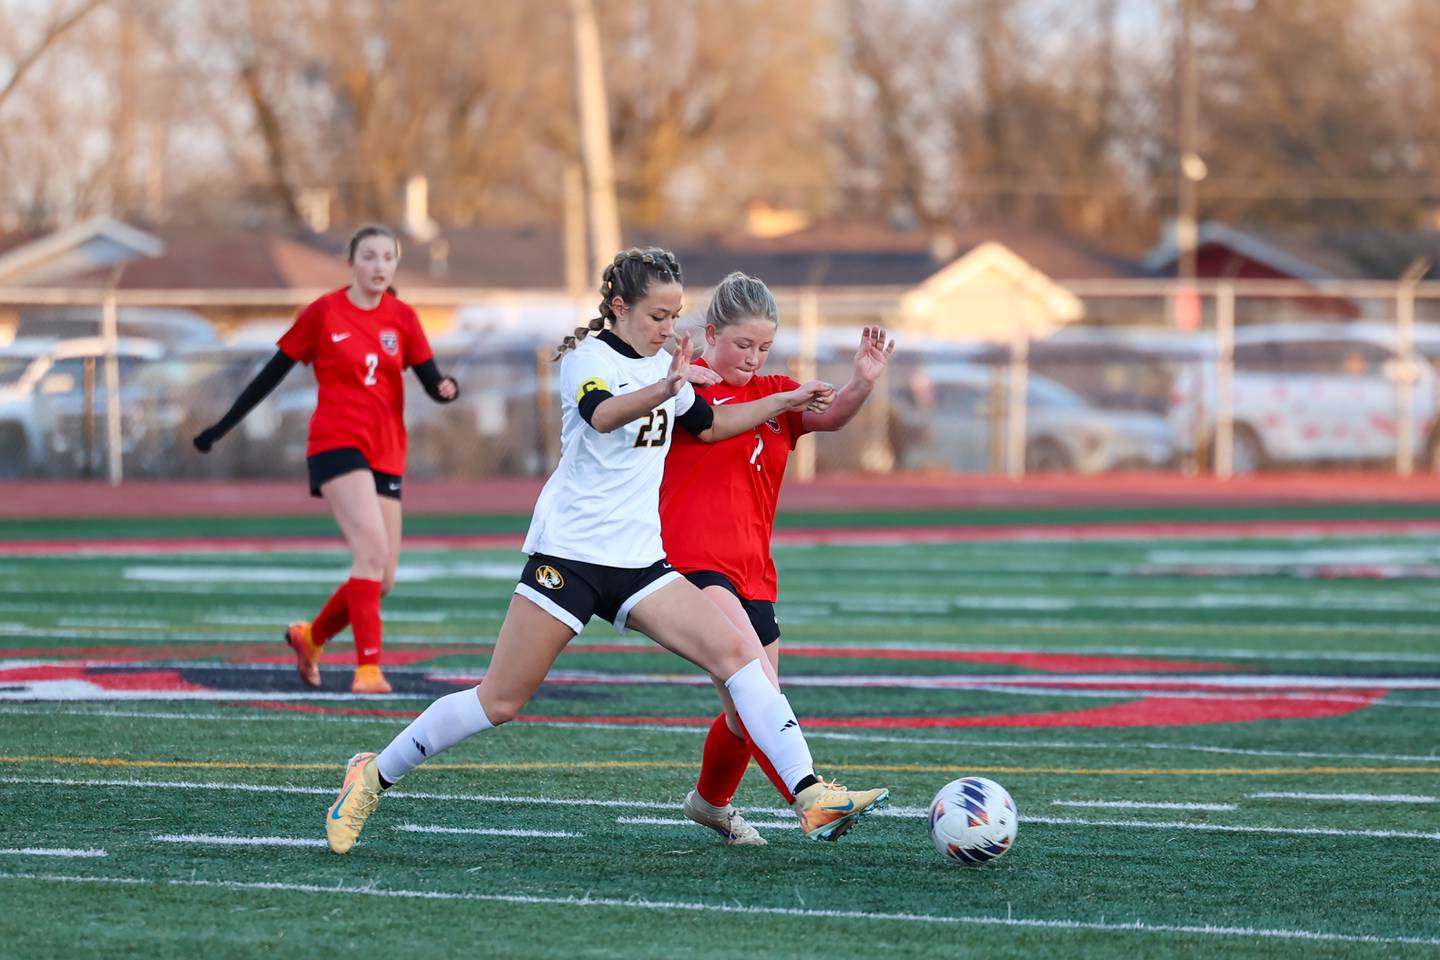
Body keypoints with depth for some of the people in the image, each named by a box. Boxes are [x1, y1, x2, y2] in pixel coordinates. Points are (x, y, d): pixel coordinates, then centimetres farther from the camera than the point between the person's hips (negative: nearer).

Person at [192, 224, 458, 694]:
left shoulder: (402, 318, 7)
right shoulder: (324, 312, -1)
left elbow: (431, 382, 3)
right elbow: (273, 373, 5)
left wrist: (447, 389, -22)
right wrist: (222, 426, 6)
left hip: (386, 454, 5)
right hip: (337, 443, -5)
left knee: (381, 579, 3)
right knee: (372, 548, -25)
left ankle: (311, 635, 29)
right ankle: (367, 667, -25)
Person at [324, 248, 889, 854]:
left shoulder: (660, 365, 13)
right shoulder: (588, 357, -9)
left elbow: (709, 426, 32)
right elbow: (602, 414, -33)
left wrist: (783, 402, 24)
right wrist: (662, 392, -51)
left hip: (638, 563, 6)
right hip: (569, 553, -6)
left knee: (738, 654, -12)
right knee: (500, 701, -4)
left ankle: (810, 796, -15)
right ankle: (373, 777, 13)